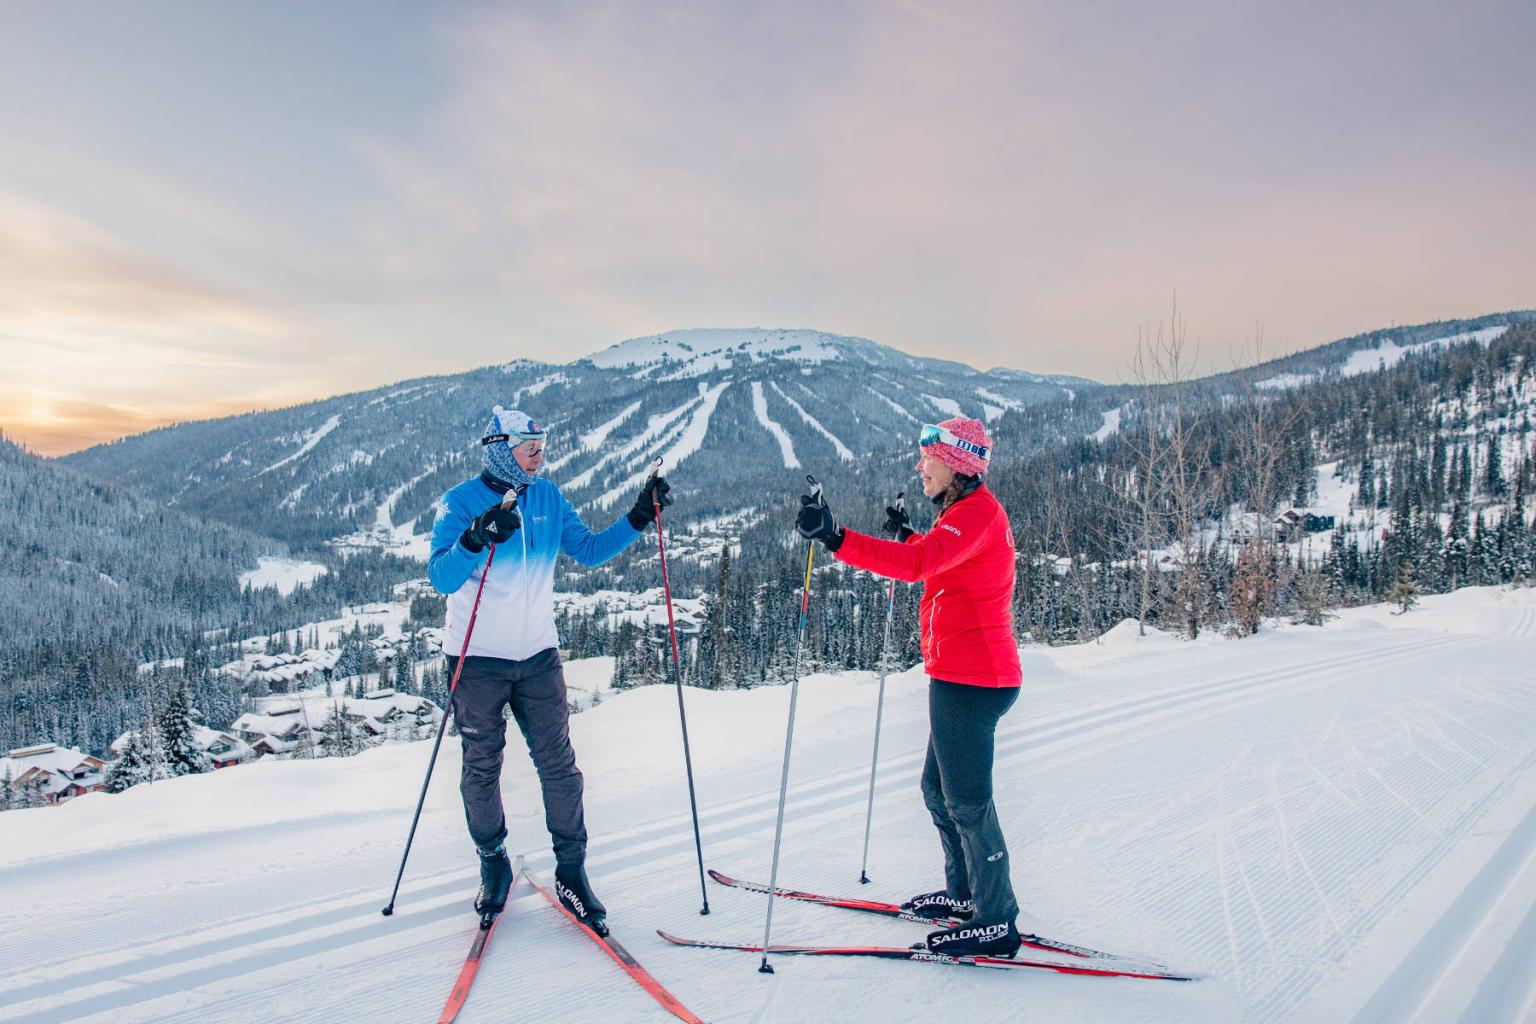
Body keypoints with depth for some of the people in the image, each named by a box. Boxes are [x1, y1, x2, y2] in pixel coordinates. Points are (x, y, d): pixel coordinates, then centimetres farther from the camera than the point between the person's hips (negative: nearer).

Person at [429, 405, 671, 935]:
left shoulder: (548, 498, 3)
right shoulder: (460, 502, -10)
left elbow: (589, 549, 6)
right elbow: (441, 579, -19)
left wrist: (639, 517, -5)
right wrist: (477, 537, -37)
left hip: (537, 656, 3)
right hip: (478, 658, -3)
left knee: (559, 765, 2)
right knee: (482, 769, 8)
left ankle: (571, 871, 14)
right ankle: (493, 865, 28)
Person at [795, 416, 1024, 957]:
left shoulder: (977, 513, -16)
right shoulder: (969, 512, 16)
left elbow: (917, 564, -34)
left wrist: (835, 538, -42)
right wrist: (908, 535, 27)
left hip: (970, 678, -11)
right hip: (965, 674, 11)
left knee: (966, 799, -1)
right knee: (939, 789, 20)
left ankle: (996, 922, 11)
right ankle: (964, 892, 35)